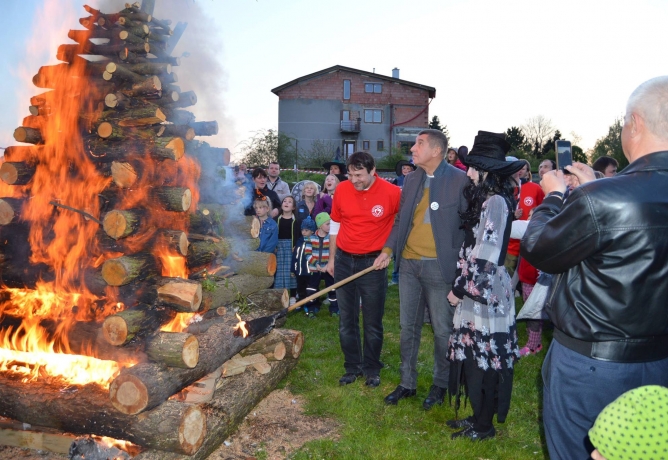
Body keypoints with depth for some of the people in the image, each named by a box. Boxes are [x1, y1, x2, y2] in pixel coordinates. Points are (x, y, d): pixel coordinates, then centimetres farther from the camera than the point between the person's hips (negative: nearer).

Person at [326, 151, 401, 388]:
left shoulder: (392, 193, -12)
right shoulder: (342, 189, -2)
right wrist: (331, 258, 13)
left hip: (373, 263, -3)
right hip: (344, 261, 3)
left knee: (373, 322, 6)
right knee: (346, 320, 11)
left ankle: (372, 369, 24)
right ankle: (352, 366, 26)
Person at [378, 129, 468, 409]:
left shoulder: (459, 179, -8)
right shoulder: (411, 180, 10)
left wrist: (461, 261, -10)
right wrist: (388, 248, 3)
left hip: (439, 266, -6)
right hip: (408, 263, 6)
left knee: (442, 330, 8)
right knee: (408, 328, 14)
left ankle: (440, 384, 27)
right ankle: (407, 383, 28)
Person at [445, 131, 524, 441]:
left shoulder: (496, 202, -17)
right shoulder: (486, 199, 12)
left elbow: (485, 254, -20)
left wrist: (460, 289, -13)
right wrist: (462, 285, 14)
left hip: (486, 291, -9)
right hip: (477, 289, 9)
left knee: (483, 358, 2)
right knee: (474, 356, 15)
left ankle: (484, 426, 17)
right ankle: (479, 416, 29)